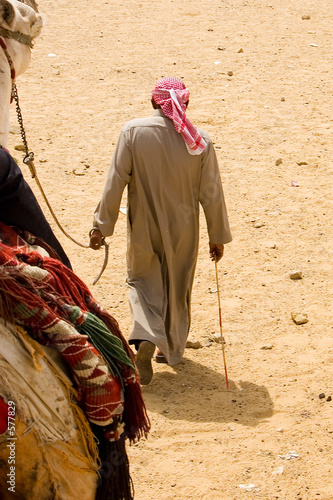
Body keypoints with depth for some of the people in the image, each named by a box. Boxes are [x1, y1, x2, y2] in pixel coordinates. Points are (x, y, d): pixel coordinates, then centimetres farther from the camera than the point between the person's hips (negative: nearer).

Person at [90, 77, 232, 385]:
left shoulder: (133, 132, -15)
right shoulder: (200, 142, -13)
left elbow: (116, 182, -13)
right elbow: (212, 195, -7)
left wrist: (102, 225, -5)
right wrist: (219, 236, 6)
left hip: (144, 231, -1)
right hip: (183, 233, 1)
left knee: (144, 281, 18)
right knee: (177, 288, 21)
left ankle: (146, 338, -7)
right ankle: (172, 349, 35)